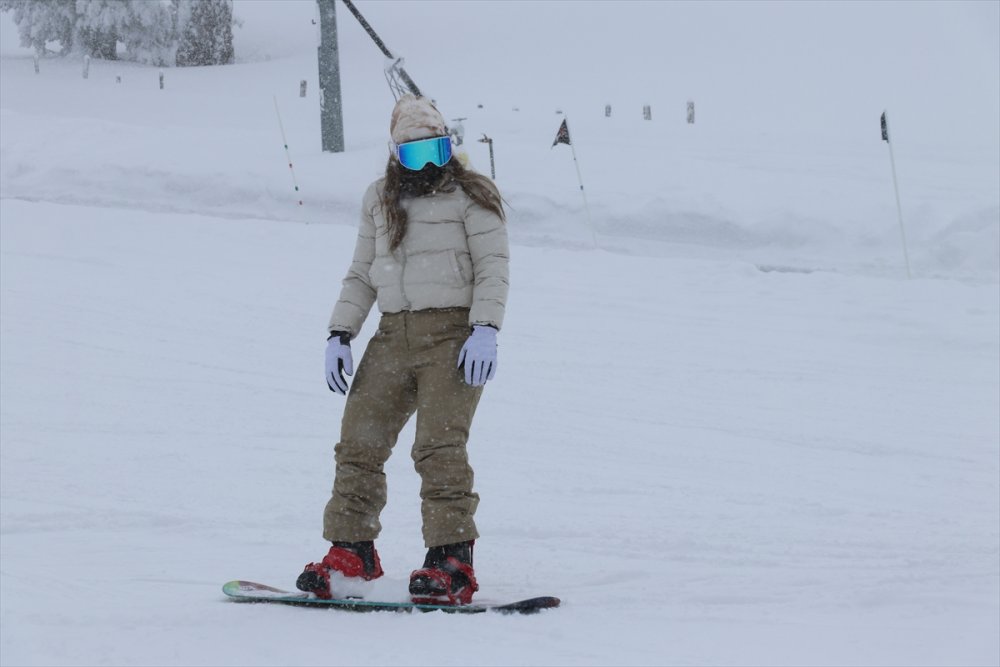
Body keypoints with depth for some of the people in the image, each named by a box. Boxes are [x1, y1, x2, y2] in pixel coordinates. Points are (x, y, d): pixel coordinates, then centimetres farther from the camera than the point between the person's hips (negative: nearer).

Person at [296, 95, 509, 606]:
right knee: (359, 441, 0)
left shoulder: (470, 196, 2)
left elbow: (492, 267, -5)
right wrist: (339, 334, 11)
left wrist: (485, 331, -18)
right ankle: (351, 551, 10)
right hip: (394, 336, 6)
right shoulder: (380, 201, 17)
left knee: (439, 445, -18)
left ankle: (452, 563, -17)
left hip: (453, 336, -6)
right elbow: (361, 274, 22)